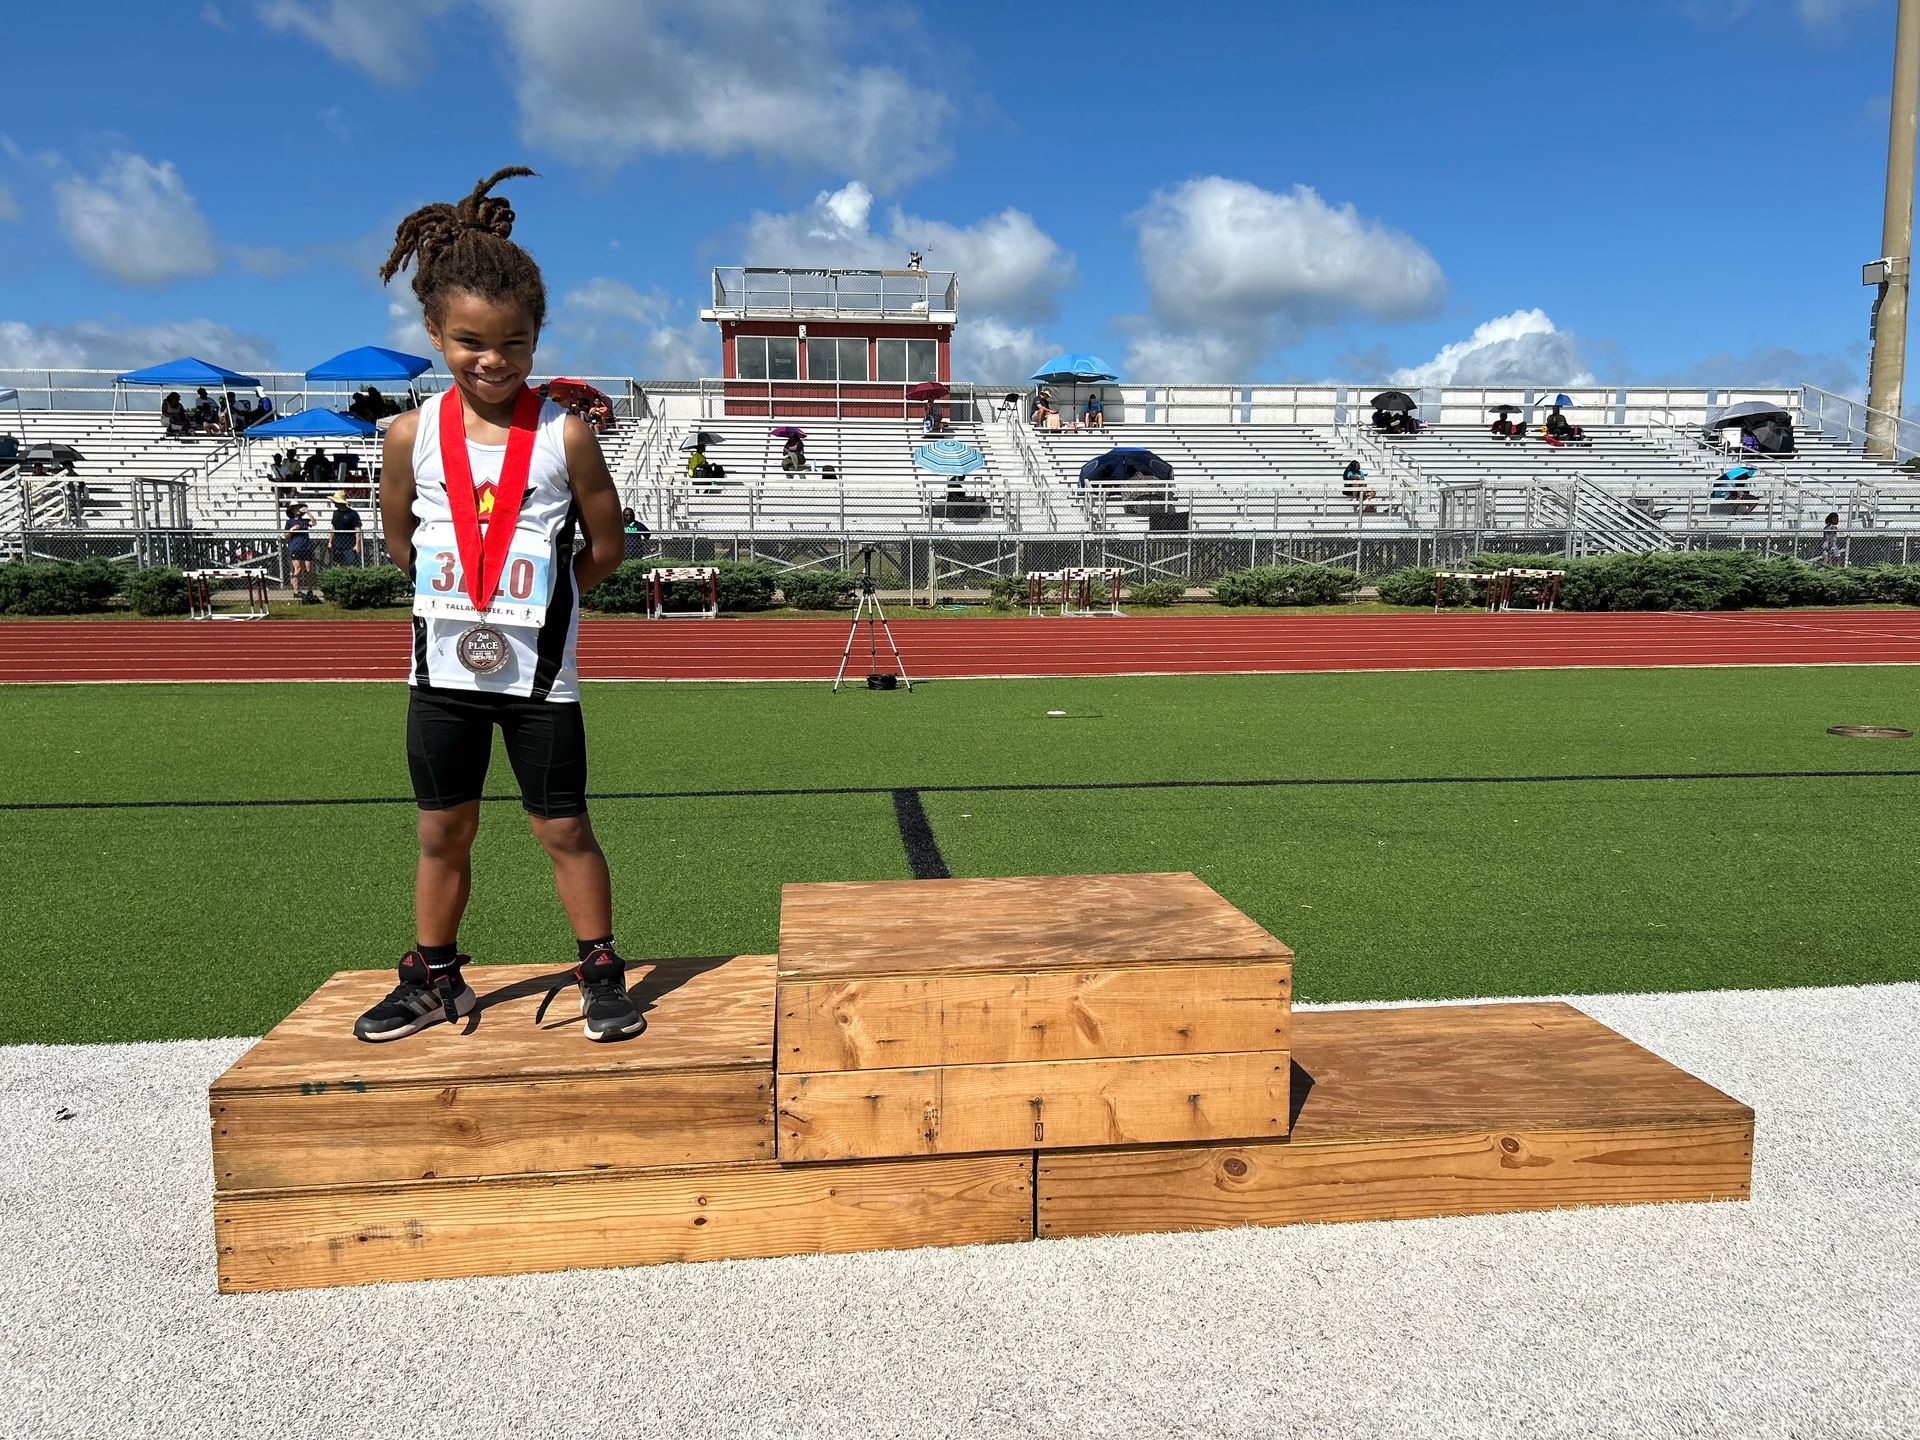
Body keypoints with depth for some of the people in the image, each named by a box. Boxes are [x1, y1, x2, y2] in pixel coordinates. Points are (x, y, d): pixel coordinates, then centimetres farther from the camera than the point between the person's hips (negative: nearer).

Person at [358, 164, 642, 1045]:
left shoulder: (564, 435, -8)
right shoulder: (413, 434, -2)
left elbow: (605, 546, 0)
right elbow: (400, 534, 13)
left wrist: (538, 602, 4)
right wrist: (456, 597, 11)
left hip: (538, 672, -3)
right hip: (444, 667, 3)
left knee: (562, 828, 5)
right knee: (442, 832, 14)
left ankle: (600, 971, 20)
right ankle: (434, 978, 30)